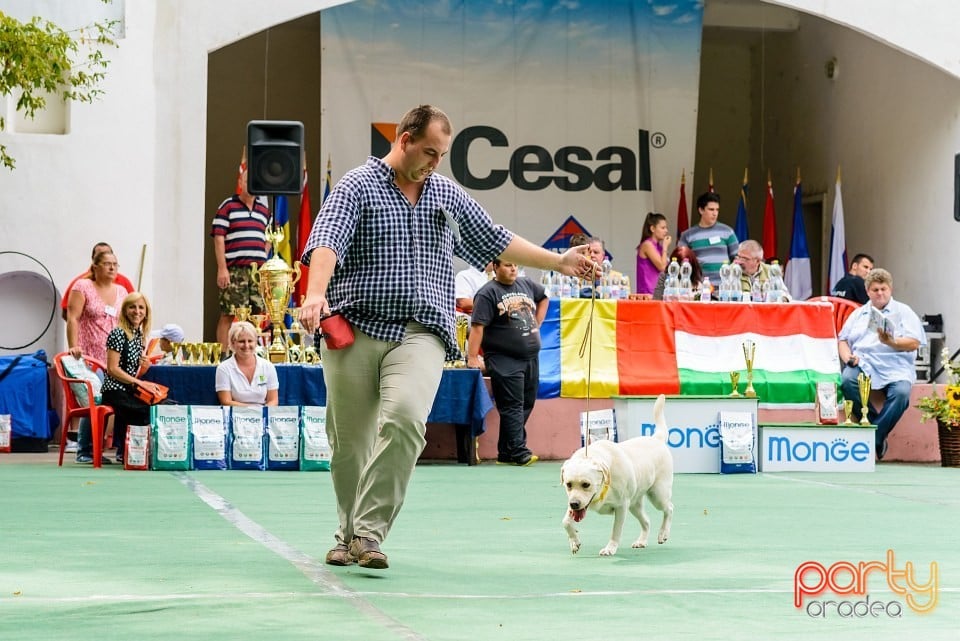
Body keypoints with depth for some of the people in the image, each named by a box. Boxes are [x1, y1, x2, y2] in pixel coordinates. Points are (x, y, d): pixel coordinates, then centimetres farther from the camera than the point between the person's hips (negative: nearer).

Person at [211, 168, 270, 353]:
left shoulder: (264, 210, 19)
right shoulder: (228, 206, 2)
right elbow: (219, 238, -4)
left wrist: (263, 263, 11)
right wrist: (222, 268, -12)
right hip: (234, 270, -5)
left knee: (257, 314, 2)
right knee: (228, 315, -7)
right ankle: (223, 353, -6)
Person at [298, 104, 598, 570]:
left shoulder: (448, 195, 18)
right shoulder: (357, 187, 2)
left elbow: (496, 241, 27)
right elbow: (327, 241, -14)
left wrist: (559, 262, 25)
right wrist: (316, 293, -32)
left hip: (420, 335, 2)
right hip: (355, 330, -2)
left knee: (404, 419, -23)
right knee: (349, 440, 3)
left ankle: (369, 531, -20)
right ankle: (347, 536, 21)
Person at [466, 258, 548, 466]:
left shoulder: (526, 285, 10)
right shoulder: (487, 293, -10)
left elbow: (544, 297, 30)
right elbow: (477, 326, -16)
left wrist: (537, 323, 18)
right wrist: (472, 357, -22)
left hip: (531, 357, 7)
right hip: (504, 361, -7)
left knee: (527, 404, 9)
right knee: (512, 407, -7)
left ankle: (506, 453, 16)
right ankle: (518, 452, -7)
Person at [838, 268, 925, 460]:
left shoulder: (904, 312, 12)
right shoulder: (858, 314, 24)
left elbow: (914, 343, -1)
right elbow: (843, 340, 20)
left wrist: (891, 342, -19)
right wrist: (848, 357, -2)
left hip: (895, 366, -2)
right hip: (863, 363, 2)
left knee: (901, 392, -35)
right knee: (847, 381, -32)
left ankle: (875, 439, -27)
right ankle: (877, 430, -25)